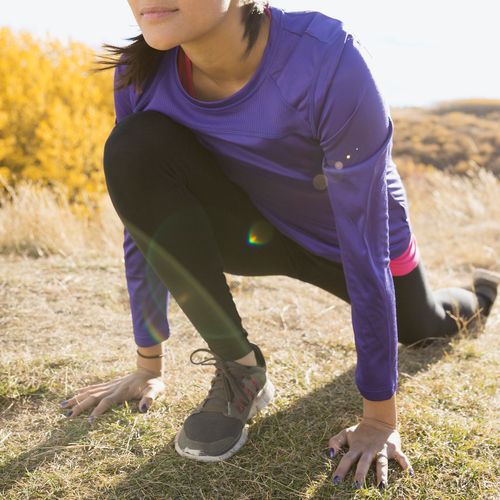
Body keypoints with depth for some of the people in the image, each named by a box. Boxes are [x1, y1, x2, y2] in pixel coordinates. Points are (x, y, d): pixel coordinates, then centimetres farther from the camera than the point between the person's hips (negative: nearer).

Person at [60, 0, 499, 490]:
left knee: (421, 328, 25)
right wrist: (148, 367, -5)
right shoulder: (140, 71, -24)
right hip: (263, 231, 2)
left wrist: (380, 419, -25)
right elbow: (145, 223, -13)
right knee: (133, 149, -26)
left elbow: (363, 249, -33)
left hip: (357, 237, -1)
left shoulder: (327, 58, -37)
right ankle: (239, 368, -11)